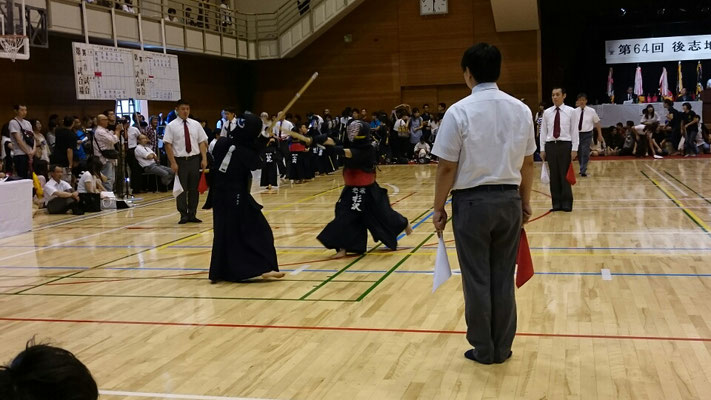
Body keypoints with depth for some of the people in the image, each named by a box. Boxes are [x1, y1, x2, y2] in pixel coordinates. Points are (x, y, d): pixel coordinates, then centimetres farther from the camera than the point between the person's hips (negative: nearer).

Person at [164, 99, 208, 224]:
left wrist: (204, 158, -3)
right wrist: (173, 162, -12)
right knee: (181, 189, 2)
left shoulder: (195, 124, 8)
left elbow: (202, 142, 7)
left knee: (194, 189, 7)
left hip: (194, 159, 3)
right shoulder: (171, 126, -2)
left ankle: (192, 215, 16)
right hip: (180, 161, -3)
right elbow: (168, 145, -6)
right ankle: (183, 215, 11)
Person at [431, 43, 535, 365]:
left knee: (477, 279, 7)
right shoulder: (521, 110, 2)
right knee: (504, 278, 12)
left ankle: (484, 349, 17)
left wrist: (438, 208, -1)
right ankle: (502, 348, 21)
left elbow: (447, 167, -10)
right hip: (509, 200, 4)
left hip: (472, 202, -4)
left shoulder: (459, 112, -12)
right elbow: (528, 163, 8)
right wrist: (525, 202, 18)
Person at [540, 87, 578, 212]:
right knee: (554, 175, 6)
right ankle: (556, 203, 14)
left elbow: (574, 131, -1)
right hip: (551, 145, 2)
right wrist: (542, 149, 4)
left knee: (565, 175, 2)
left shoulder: (571, 111, -1)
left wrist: (574, 149, -6)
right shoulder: (547, 112, 5)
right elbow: (543, 131, 8)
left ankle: (567, 203, 12)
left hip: (565, 145, -2)